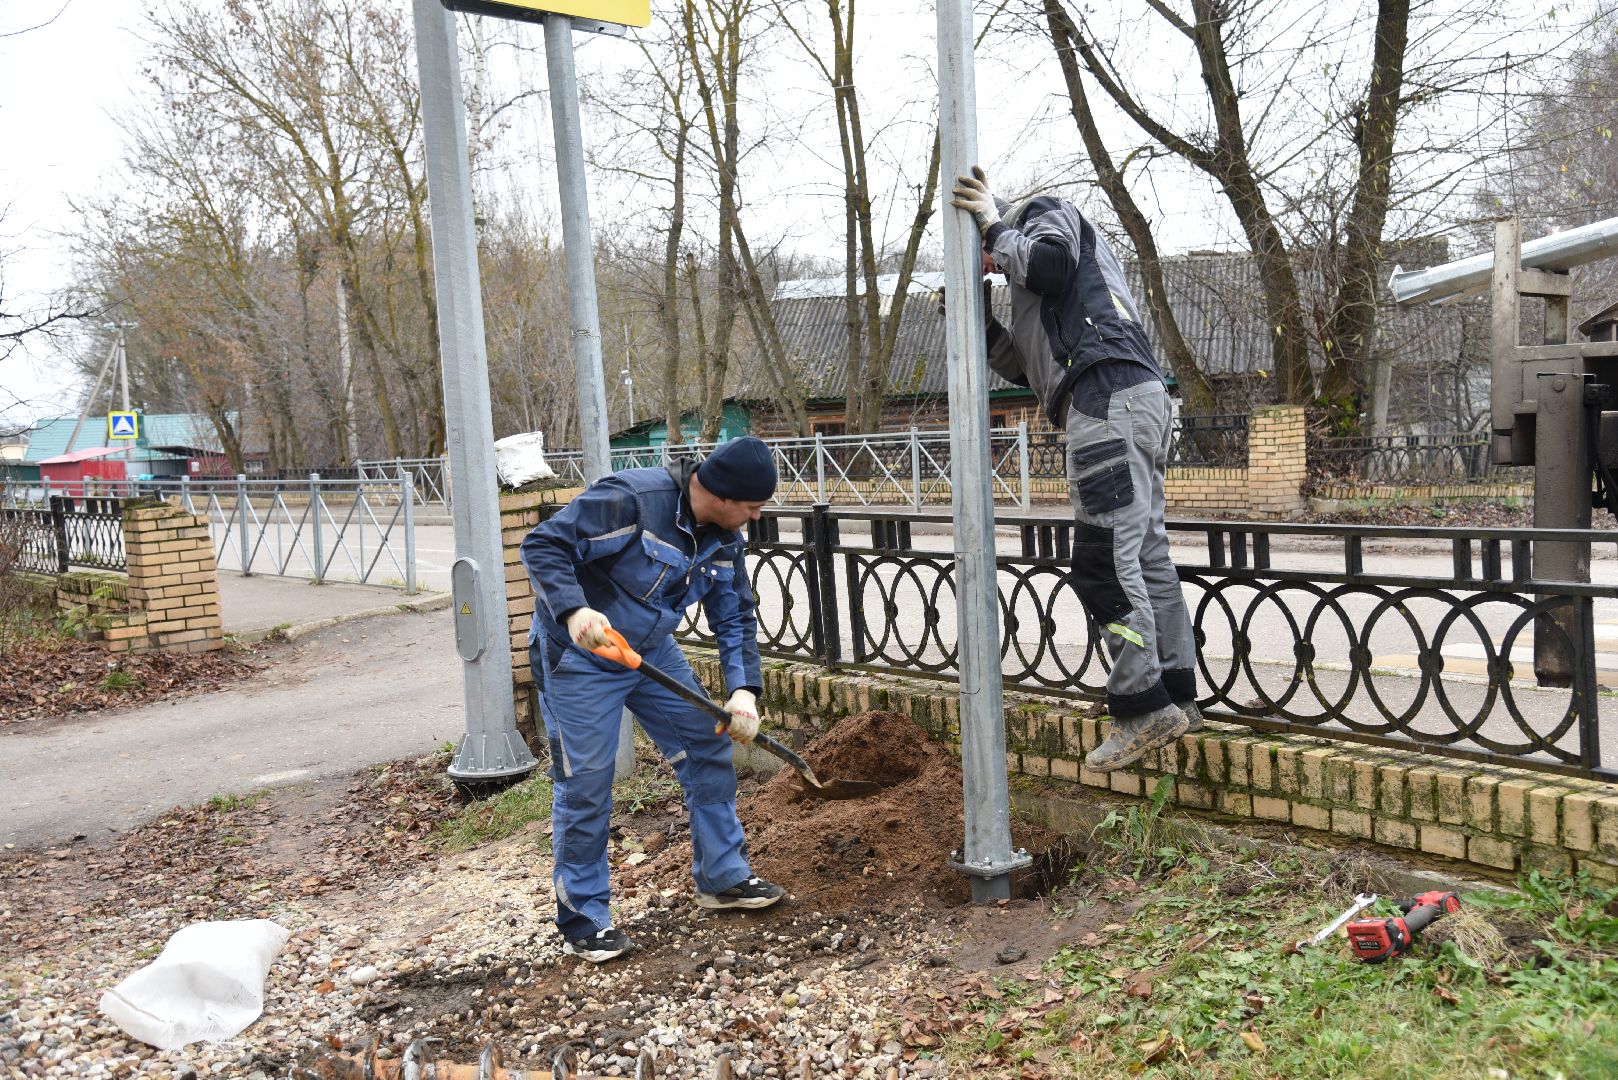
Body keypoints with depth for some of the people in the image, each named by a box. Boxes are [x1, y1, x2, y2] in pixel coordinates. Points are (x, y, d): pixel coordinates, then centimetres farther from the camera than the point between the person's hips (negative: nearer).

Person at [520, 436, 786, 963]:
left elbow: (735, 618, 4)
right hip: (579, 655, -7)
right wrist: (574, 609, -42)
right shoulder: (630, 500, -28)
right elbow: (543, 545, -27)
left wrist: (743, 688, -10)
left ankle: (723, 877, 23)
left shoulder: (724, 540, -3)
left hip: (652, 652, 8)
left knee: (709, 747, 6)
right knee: (586, 786, -4)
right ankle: (582, 918, 13)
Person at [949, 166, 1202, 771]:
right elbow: (1027, 369, 29)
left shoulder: (1046, 213, 12)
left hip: (1108, 397, -10)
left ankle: (1143, 706, -12)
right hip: (1139, 402, 10)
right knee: (1144, 555, 8)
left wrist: (996, 227, 4)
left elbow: (1045, 265, -12)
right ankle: (1177, 698, 11)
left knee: (1104, 563, -12)